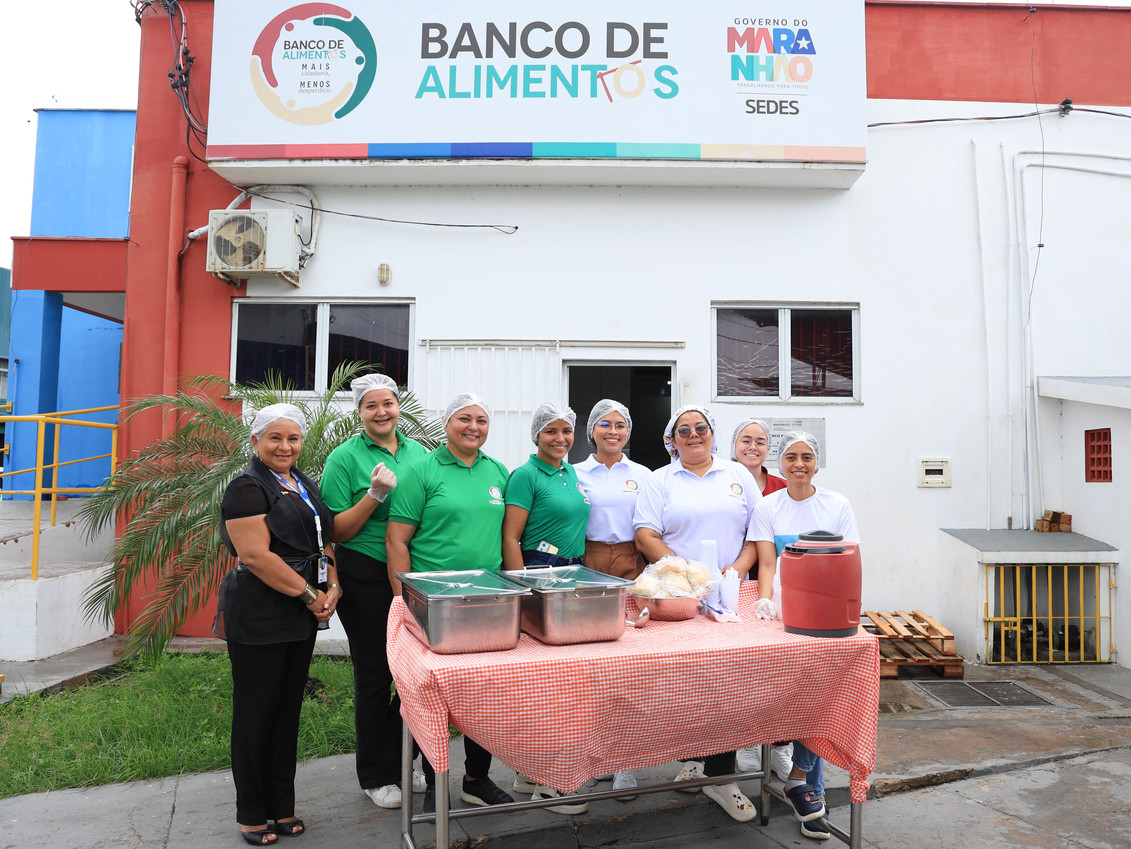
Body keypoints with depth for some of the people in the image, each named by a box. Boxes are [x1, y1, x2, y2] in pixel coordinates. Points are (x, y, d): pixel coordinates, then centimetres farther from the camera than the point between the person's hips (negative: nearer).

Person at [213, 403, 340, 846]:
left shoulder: (305, 485, 14)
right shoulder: (248, 488, -11)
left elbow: (323, 540, 17)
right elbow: (256, 555, -20)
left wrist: (333, 587, 0)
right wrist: (310, 595, -17)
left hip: (302, 617, 8)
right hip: (259, 618, -8)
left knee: (289, 709, 14)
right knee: (256, 713, 4)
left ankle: (282, 807, 27)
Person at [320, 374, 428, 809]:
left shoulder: (418, 452, 8)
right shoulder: (345, 457, -5)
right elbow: (337, 532, -8)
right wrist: (376, 494, -19)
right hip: (366, 575, -4)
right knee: (375, 674, 6)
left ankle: (400, 760, 30)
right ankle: (376, 776, 24)